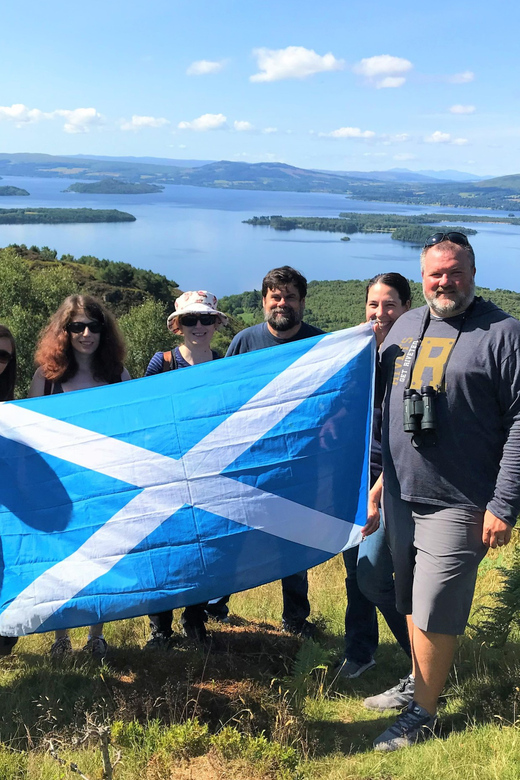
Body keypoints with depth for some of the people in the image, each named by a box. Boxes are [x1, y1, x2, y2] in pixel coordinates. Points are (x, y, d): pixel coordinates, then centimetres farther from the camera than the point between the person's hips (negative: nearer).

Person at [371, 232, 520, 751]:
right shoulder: (404, 327, 9)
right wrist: (379, 474, 16)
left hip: (457, 505, -6)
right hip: (400, 496, 6)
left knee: (434, 615, 2)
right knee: (410, 604, 18)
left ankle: (423, 714, 20)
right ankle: (416, 684, 38)